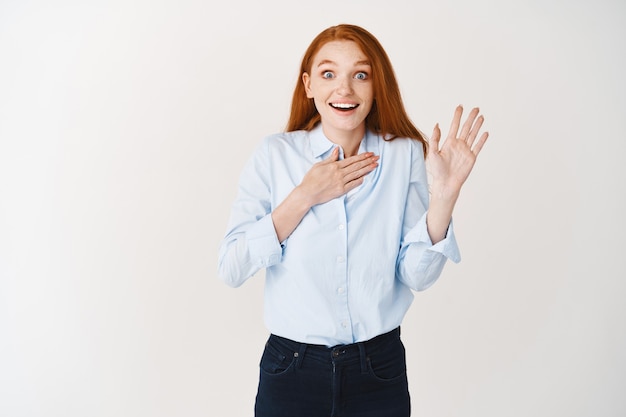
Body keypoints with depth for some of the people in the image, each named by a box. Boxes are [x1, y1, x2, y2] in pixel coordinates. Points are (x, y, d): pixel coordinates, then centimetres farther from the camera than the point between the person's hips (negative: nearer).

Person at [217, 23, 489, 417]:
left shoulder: (405, 154, -5)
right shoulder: (275, 154, -6)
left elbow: (417, 275, -9)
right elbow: (231, 268, -13)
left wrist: (444, 193, -21)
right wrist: (305, 196, -18)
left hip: (381, 371, 1)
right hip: (292, 368, 0)